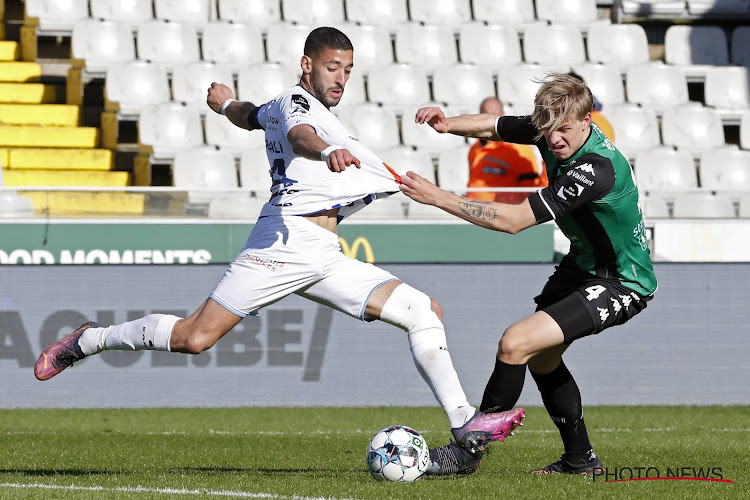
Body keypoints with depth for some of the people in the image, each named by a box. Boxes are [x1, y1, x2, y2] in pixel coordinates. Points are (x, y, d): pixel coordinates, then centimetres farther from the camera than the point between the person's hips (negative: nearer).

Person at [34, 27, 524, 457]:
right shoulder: (295, 102, -2)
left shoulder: (280, 108, 27)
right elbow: (299, 135, -27)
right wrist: (326, 151, -50)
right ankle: (89, 340, 7)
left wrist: (227, 104, 74)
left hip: (326, 260, 10)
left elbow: (250, 114, 49)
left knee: (425, 311, -2)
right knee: (194, 337, -15)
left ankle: (466, 425, -7)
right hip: (288, 239, -10)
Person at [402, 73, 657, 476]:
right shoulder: (551, 131, -8)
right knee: (541, 358, 21)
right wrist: (449, 125, -15)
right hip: (584, 264, 10)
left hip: (621, 284, -10)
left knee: (515, 344, -20)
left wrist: (438, 197, -34)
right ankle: (580, 459, 37)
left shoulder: (596, 168, -34)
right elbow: (494, 126, 8)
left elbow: (513, 220, -35)